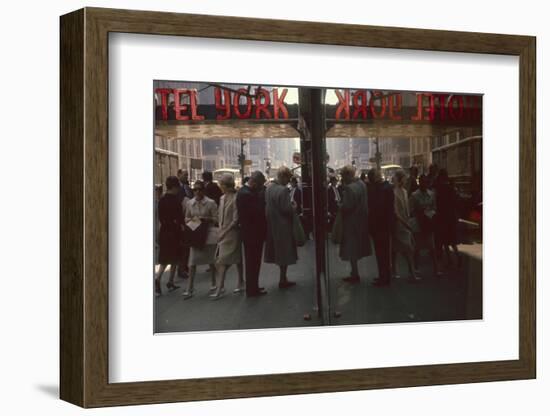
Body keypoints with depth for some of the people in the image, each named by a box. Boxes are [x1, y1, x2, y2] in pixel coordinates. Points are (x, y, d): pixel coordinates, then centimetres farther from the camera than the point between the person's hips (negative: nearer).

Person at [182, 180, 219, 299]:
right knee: (192, 262, -4)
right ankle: (189, 289, -2)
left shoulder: (211, 203, -8)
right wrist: (191, 220, -9)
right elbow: (186, 218, 13)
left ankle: (213, 283, 31)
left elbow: (216, 219, -7)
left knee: (211, 261, 12)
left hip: (208, 235, -2)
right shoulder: (190, 203, 2)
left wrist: (205, 218, -20)